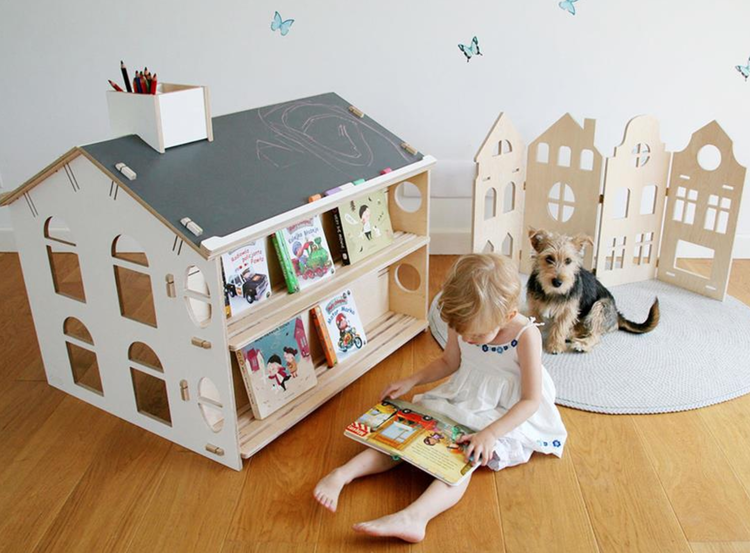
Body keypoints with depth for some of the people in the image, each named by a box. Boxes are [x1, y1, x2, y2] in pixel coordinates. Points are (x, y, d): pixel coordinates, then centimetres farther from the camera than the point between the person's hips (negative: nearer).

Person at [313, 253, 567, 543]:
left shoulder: (526, 336, -24)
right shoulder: (464, 325, -10)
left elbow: (531, 400, -21)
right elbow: (448, 362, 11)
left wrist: (490, 433, -33)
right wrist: (411, 381, -2)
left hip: (505, 417, -6)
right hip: (458, 401, 6)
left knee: (463, 457, -30)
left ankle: (413, 518, -46)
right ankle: (343, 473, -17)